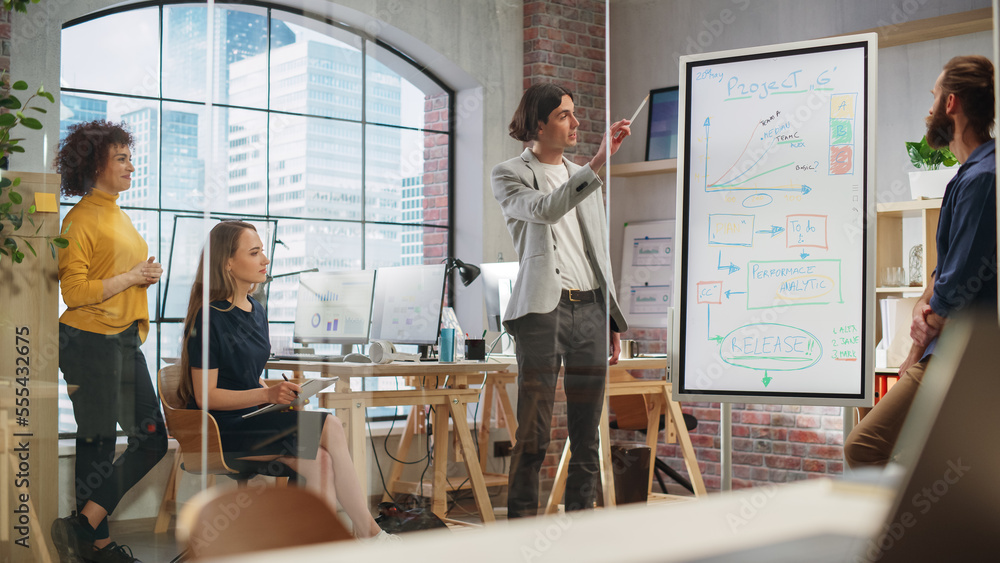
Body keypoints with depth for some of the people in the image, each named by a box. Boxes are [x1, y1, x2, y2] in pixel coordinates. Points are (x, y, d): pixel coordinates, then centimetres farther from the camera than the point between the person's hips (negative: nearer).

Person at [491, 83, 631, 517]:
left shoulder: (584, 177, 21)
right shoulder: (510, 175, 4)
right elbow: (545, 209, -19)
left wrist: (613, 321, 16)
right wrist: (596, 164, -27)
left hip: (590, 309, 5)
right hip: (543, 308, -5)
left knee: (586, 437, 7)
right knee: (533, 436, -7)